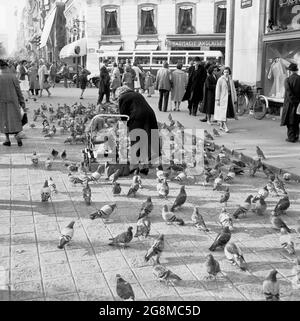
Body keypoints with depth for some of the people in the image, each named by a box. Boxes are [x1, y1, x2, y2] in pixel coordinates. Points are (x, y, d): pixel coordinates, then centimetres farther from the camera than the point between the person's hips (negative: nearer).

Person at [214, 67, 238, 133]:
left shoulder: (231, 80, 8)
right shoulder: (220, 80, -6)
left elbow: (233, 90, 11)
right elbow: (217, 90, -8)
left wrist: (235, 100, 9)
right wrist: (217, 100, -13)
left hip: (229, 97, 5)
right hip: (223, 98, -5)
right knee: (224, 112, -9)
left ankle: (221, 126, 22)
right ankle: (225, 127, -10)